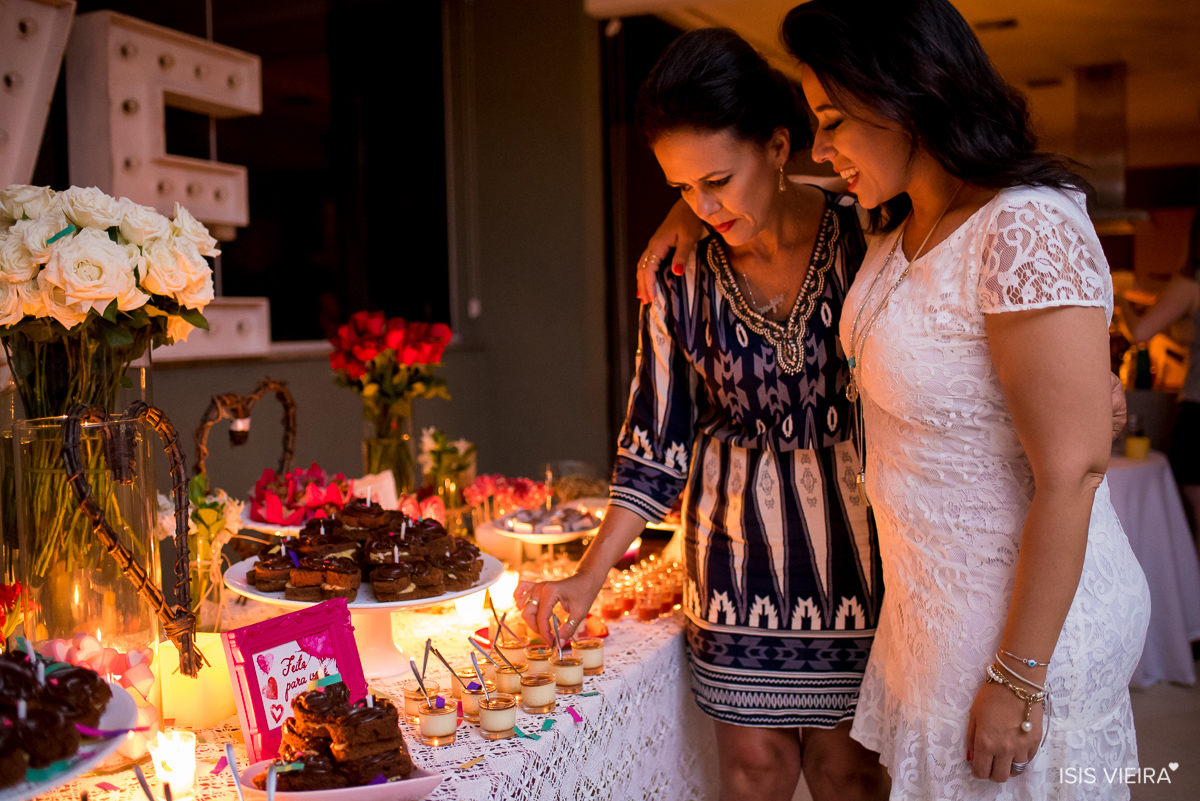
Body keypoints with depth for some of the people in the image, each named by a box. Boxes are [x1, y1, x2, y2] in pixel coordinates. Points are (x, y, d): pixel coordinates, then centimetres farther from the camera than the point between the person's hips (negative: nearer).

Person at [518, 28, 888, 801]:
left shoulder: (866, 238, -11)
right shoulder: (684, 272, -4)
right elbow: (658, 443, 1)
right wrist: (590, 575, -4)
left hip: (854, 537, -1)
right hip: (736, 543, 2)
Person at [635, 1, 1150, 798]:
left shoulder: (1026, 236, -24)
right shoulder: (900, 227, 3)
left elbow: (1070, 475, -25)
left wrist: (1015, 683, -21)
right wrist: (689, 206, 9)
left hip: (1030, 612, -8)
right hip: (934, 601, 9)